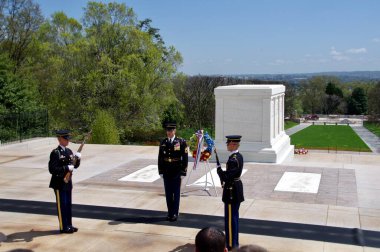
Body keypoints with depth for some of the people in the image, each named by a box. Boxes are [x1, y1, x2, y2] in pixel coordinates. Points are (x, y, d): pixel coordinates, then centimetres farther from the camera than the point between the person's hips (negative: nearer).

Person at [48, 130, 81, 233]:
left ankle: (69, 225, 23)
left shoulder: (69, 151, 10)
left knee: (68, 204, 14)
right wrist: (66, 168, -23)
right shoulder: (55, 153, -14)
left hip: (68, 182, 7)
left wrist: (77, 159, -5)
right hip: (59, 183, -7)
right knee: (62, 205, 1)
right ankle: (63, 227, 10)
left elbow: (75, 166, 15)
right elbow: (52, 169, -21)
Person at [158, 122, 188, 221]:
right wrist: (160, 171, 5)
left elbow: (185, 158, -6)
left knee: (176, 193, 4)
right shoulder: (163, 142, 5)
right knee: (168, 194, 9)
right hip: (166, 173, 3)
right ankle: (170, 213, 20)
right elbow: (160, 158, 8)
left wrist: (183, 172, -9)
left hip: (176, 173, -3)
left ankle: (175, 213, 12)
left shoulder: (181, 142, -6)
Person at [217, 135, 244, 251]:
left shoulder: (233, 160, -24)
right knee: (235, 216, 19)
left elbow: (226, 177, -25)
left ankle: (231, 245, 8)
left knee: (230, 218, -1)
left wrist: (219, 169, -11)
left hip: (231, 191, -10)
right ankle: (235, 242, 31)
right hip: (237, 189, 10)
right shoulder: (239, 156, 7)